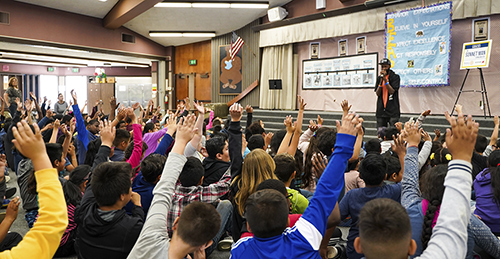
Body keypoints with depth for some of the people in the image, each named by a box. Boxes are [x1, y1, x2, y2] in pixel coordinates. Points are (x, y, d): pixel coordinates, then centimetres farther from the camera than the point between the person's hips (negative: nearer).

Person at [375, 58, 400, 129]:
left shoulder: (395, 77, 0)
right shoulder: (379, 78, 12)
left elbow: (391, 91, -11)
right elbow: (377, 93, 3)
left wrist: (385, 79, -15)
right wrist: (381, 81, -9)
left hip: (393, 110, -4)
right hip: (381, 109, 4)